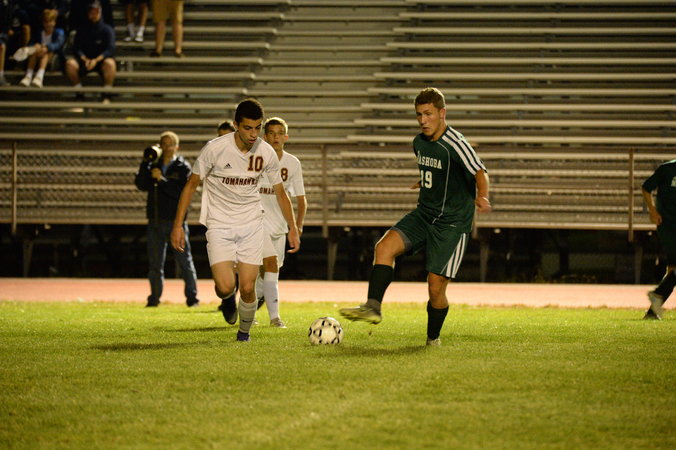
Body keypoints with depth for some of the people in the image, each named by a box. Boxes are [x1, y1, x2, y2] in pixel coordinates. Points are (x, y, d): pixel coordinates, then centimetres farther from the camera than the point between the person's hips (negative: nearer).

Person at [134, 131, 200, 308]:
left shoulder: (183, 167, 0)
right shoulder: (154, 166, 12)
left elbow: (182, 192, -13)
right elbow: (141, 185, -2)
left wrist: (162, 180, -18)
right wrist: (145, 164, -9)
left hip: (176, 219, -4)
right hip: (155, 220, 4)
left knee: (184, 260, -2)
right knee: (155, 262, 8)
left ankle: (192, 297, 1)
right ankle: (154, 298, 14)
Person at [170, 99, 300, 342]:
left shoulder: (267, 153, -6)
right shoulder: (215, 148, -15)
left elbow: (280, 193, 10)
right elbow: (191, 185, -3)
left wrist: (292, 228, 10)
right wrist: (178, 225, -5)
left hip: (251, 224, 2)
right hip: (219, 224, -2)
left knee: (248, 288, -4)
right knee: (225, 286, -16)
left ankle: (244, 331, 24)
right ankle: (227, 297, 22)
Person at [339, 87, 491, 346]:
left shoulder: (455, 144, -18)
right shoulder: (419, 142, 6)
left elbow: (480, 172, -25)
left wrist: (482, 197, -42)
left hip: (452, 223, -6)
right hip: (423, 215, 7)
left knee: (436, 287, -6)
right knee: (385, 246, -19)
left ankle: (433, 338, 17)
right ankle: (372, 307, -22)